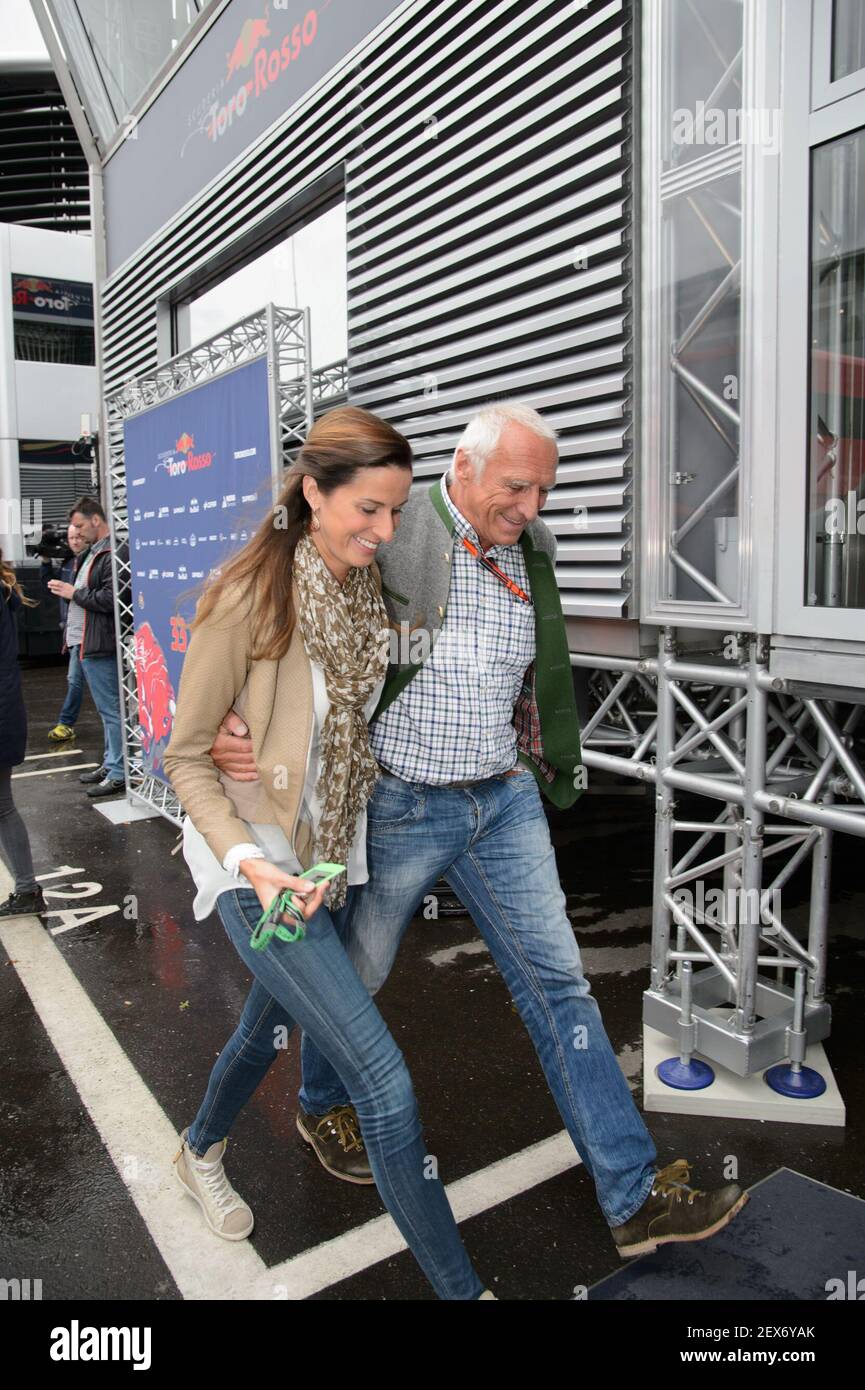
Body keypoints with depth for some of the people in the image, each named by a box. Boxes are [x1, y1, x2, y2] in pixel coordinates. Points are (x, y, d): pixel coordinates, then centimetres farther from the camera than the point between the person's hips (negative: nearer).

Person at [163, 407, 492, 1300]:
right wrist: (250, 861, -27)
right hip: (257, 865, -7)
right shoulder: (246, 598, -21)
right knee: (383, 1081, -10)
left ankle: (199, 1152, 58)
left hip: (330, 853, 7)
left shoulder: (365, 590, -1)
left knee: (271, 1024, 27)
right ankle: (458, 1285, 10)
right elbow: (186, 757, -14)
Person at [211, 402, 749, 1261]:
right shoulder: (392, 537, -16)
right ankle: (320, 1105, 48)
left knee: (557, 982, 7)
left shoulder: (530, 553, 4)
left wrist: (555, 770, 17)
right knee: (355, 974, 16)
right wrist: (230, 722, -30)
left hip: (505, 801, 5)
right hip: (400, 805, -5)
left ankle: (634, 1197, 19)